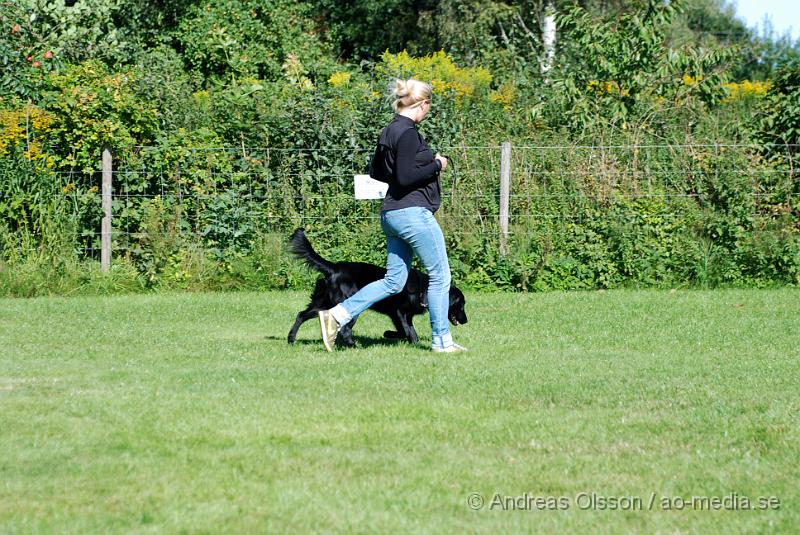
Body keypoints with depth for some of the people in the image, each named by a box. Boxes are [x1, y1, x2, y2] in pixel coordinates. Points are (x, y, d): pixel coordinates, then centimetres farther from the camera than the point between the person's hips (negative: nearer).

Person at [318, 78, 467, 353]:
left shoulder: (389, 131, 12)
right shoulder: (407, 133, -16)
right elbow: (406, 178, -23)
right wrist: (437, 165, -10)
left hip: (391, 214, 9)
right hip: (413, 213, -9)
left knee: (394, 281, 11)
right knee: (440, 276, 4)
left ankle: (336, 315, 2)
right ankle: (442, 341, 12)